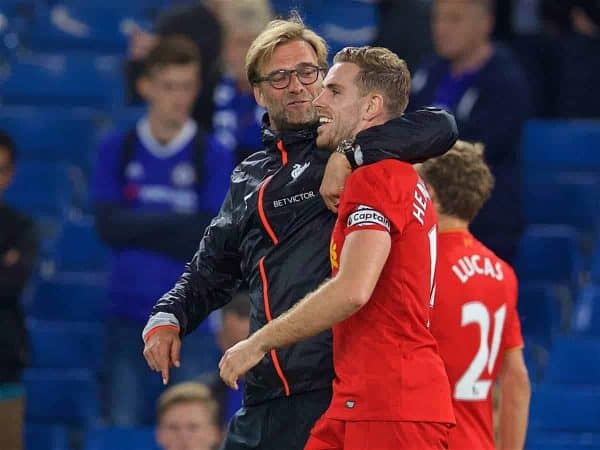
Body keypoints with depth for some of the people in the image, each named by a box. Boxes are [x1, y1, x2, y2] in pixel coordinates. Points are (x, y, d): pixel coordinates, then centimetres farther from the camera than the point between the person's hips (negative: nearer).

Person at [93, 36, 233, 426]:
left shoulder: (213, 156, 2)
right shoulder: (118, 151, 7)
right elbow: (108, 225, -3)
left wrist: (139, 227, -9)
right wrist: (178, 223, -8)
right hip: (130, 316, 2)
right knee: (125, 424, 0)